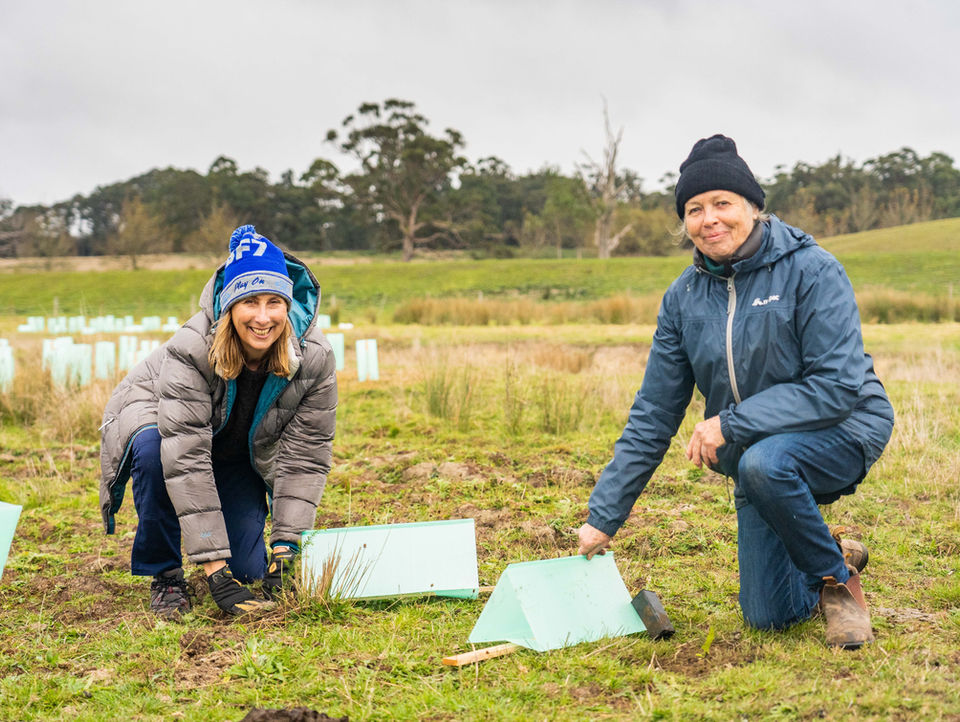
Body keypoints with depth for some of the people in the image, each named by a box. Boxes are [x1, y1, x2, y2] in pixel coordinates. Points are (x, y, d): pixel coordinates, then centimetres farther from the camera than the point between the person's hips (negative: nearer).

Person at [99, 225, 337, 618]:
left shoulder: (315, 358, -26)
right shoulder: (190, 350, -38)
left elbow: (305, 456, -21)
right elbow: (187, 460, -41)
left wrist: (285, 549, -28)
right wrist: (213, 565, -43)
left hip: (242, 452, 3)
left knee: (247, 568, -11)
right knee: (154, 449, -39)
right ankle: (164, 575, -16)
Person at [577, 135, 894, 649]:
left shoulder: (810, 270, -16)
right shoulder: (683, 298, -2)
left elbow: (839, 385, -22)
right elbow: (653, 415, 2)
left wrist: (731, 423, -26)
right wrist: (604, 516, -1)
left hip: (844, 430, -5)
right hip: (752, 455, 5)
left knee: (763, 462, -37)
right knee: (766, 616, -2)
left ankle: (836, 575, -10)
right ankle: (835, 558, 30)